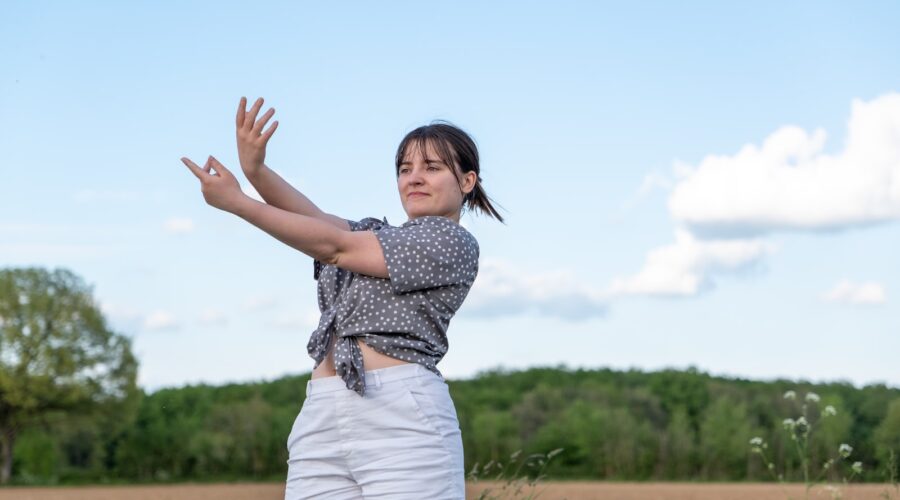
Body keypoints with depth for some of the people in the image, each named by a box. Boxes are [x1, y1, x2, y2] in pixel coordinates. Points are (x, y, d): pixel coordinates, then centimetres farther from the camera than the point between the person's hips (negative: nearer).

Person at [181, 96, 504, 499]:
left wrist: (236, 202, -1)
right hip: (320, 422, 7)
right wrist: (254, 169, -13)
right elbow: (313, 218, 5)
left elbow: (335, 246, -2)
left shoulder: (454, 243, 4)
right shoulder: (376, 235, 26)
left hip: (402, 419, -6)